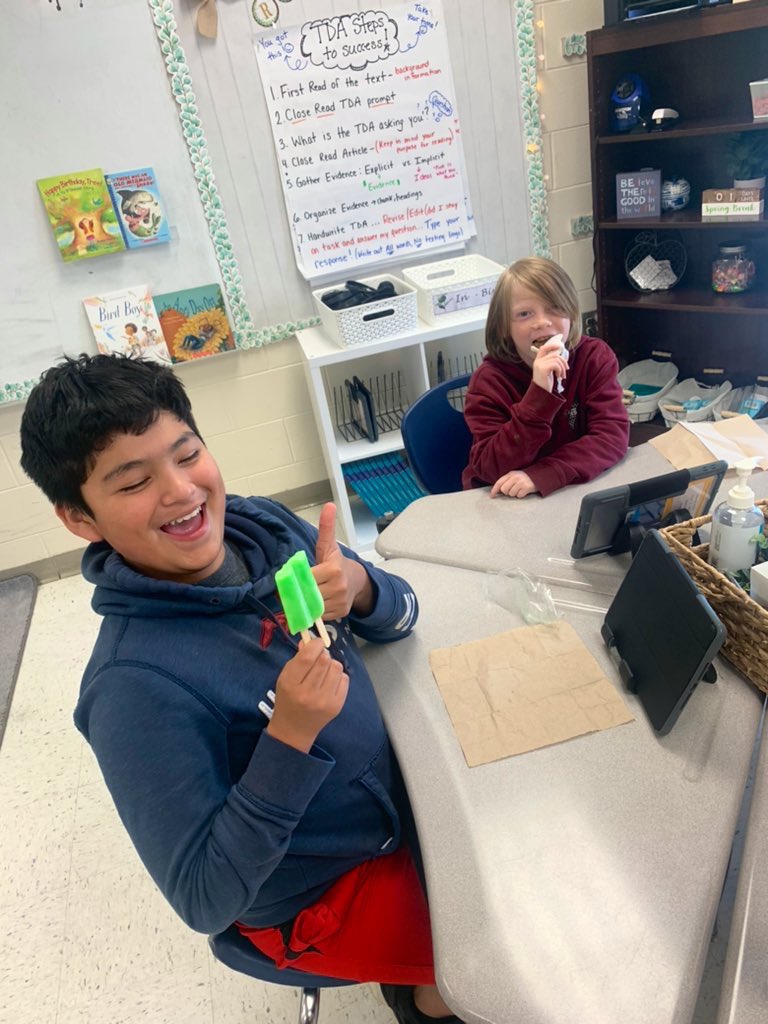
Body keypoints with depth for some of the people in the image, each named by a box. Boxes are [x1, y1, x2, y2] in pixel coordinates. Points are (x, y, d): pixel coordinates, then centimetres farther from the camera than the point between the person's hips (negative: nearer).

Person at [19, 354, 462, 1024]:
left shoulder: (264, 526, -14)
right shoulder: (135, 684, -31)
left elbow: (401, 616, -4)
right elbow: (204, 900, -23)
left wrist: (355, 586, -26)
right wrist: (290, 737, -36)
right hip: (325, 894, -5)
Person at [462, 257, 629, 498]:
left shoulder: (595, 357, -5)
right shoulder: (490, 379, -11)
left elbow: (614, 436, -15)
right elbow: (490, 468, -20)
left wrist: (540, 476, -28)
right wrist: (539, 394, -29)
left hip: (578, 490, 3)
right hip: (503, 502, -2)